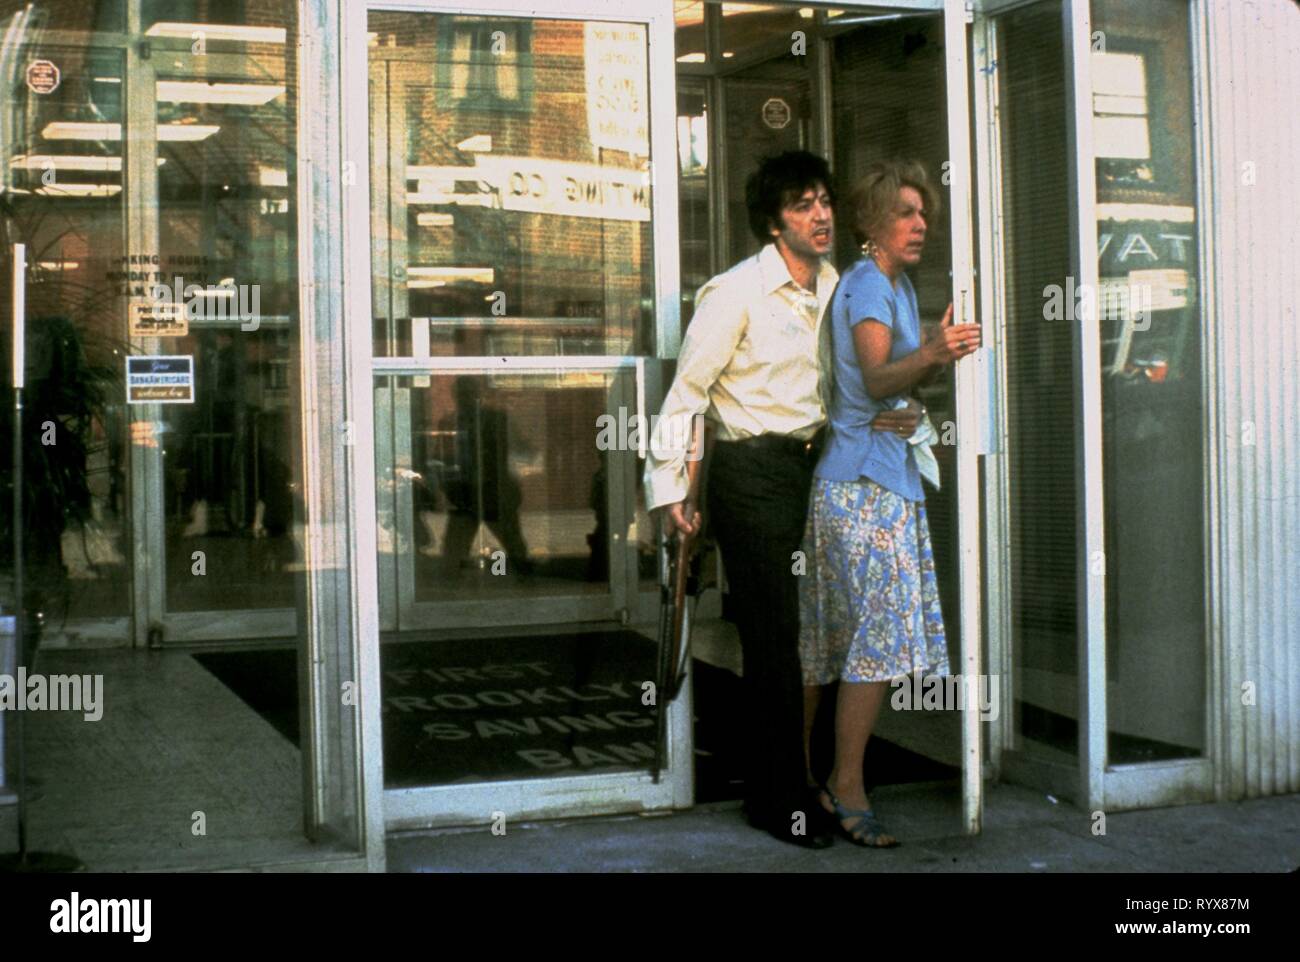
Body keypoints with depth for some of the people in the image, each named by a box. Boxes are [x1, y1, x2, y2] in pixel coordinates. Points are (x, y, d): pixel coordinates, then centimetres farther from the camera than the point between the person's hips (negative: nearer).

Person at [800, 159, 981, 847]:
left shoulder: (897, 285, 19)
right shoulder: (867, 284, -11)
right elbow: (877, 379, -26)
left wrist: (938, 356, 11)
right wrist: (929, 356, -44)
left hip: (888, 473, 9)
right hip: (865, 480, -9)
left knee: (830, 631, 11)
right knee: (881, 628, -12)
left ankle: (800, 769, 18)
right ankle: (846, 788, -7)